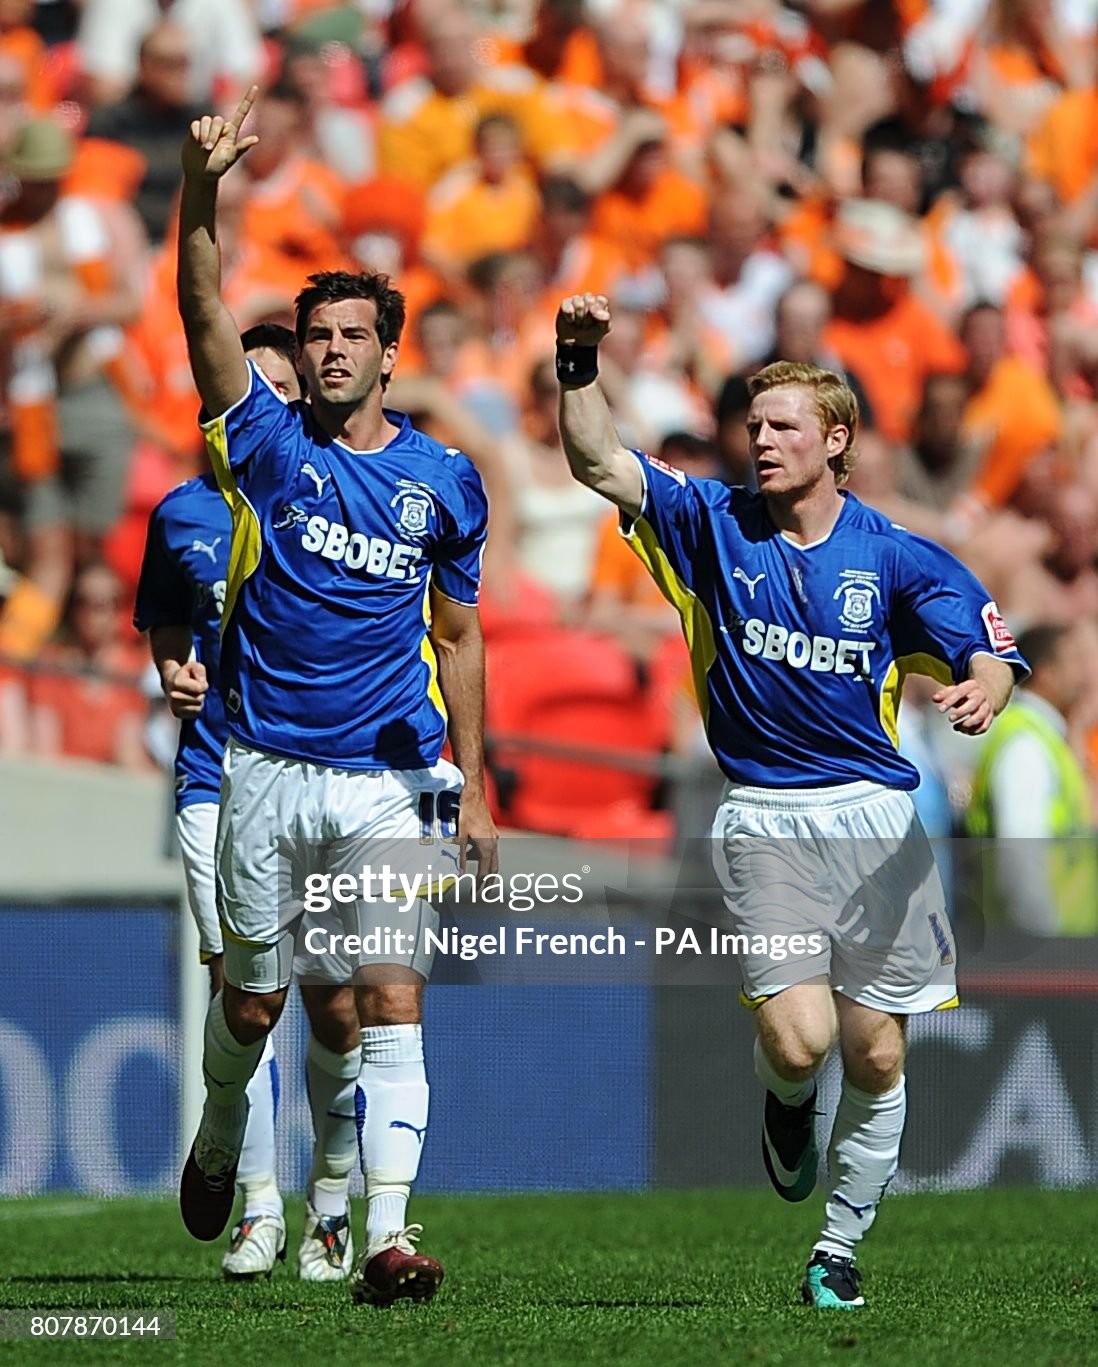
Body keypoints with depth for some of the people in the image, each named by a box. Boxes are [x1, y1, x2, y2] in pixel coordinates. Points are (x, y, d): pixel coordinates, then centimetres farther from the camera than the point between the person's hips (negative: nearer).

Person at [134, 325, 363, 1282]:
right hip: (219, 781, 2)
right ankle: (259, 1205, 5)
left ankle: (331, 1203, 13)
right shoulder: (183, 515, 9)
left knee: (335, 1007, -5)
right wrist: (175, 677, -2)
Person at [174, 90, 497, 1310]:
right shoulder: (268, 442, 0)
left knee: (391, 1004, -11)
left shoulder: (444, 480, 6)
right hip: (269, 773, 0)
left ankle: (387, 1235, -15)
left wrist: (472, 783, 10)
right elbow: (204, 314, -14)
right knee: (252, 998, 10)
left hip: (394, 783, 0)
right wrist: (200, 189, -29)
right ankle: (218, 1140, 41)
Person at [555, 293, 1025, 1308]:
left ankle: (840, 1248, 20)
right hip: (762, 821, 0)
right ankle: (786, 1102, 23)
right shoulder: (716, 526, 4)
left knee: (876, 1055, 2)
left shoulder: (898, 559, 2)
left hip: (874, 819, 0)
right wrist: (579, 362, -17)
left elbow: (991, 657, -3)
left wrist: (979, 692, -27)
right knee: (797, 1040, -15)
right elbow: (600, 464, -2)